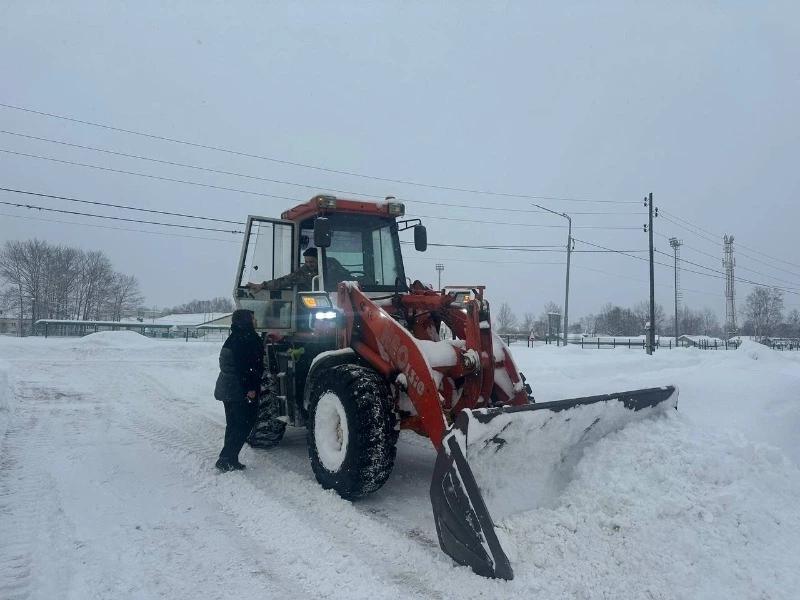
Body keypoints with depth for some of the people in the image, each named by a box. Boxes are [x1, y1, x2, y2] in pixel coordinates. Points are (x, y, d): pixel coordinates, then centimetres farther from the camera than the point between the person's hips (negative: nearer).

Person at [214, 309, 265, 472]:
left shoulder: (234, 338, 16)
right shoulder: (247, 338, -15)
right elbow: (245, 365, -23)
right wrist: (251, 388, -23)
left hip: (227, 388, 10)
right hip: (241, 390, -10)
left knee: (234, 424, 14)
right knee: (245, 423, -4)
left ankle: (230, 460, 18)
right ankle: (226, 459, -6)